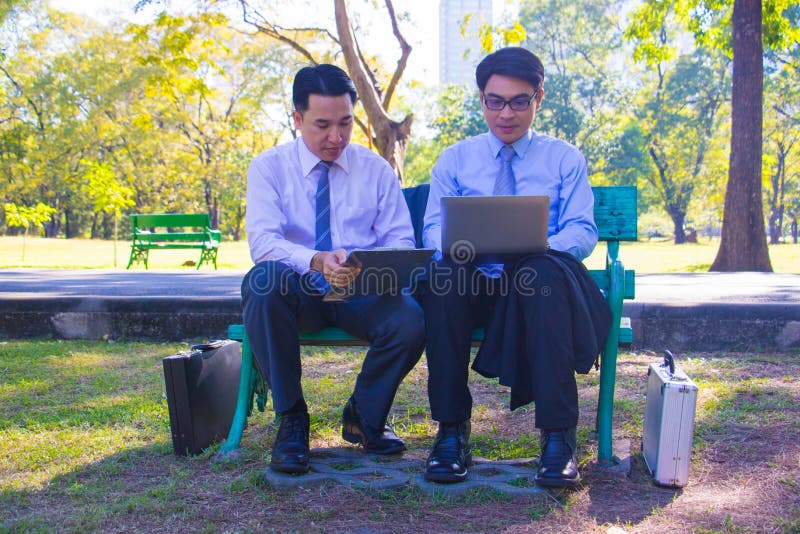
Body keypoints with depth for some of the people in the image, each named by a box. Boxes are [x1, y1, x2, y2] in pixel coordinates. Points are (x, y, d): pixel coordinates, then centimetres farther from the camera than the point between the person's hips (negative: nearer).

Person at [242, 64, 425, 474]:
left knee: (410, 321, -31)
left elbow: (402, 240, 4)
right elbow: (262, 241, -14)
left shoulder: (376, 169, 9)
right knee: (263, 279, -36)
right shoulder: (269, 167, 2)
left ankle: (364, 415, 2)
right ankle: (291, 420, -16)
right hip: (298, 293, -1)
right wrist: (316, 261, -35)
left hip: (362, 294, 1)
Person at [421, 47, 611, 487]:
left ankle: (557, 435, -32)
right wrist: (452, 245, -19)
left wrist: (544, 247, -21)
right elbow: (433, 228, 7)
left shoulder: (565, 159, 14)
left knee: (546, 271, -36)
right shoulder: (454, 160, 17)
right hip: (474, 285, 1)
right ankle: (451, 430, -24)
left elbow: (583, 232, 3)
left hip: (542, 284, -1)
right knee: (444, 273, -33)